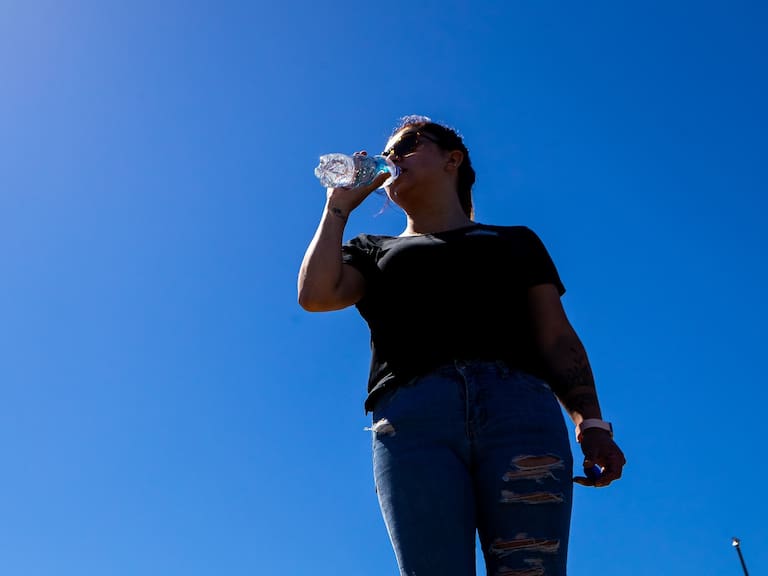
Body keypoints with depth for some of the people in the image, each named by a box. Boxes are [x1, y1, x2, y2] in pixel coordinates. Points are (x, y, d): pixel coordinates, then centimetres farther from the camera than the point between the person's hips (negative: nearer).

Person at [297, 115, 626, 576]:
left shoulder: (515, 240, 28)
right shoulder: (374, 250, 30)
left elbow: (557, 339, 16)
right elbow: (316, 295, 9)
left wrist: (590, 423, 0)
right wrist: (340, 205, 22)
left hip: (521, 409, 0)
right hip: (412, 418, 1)